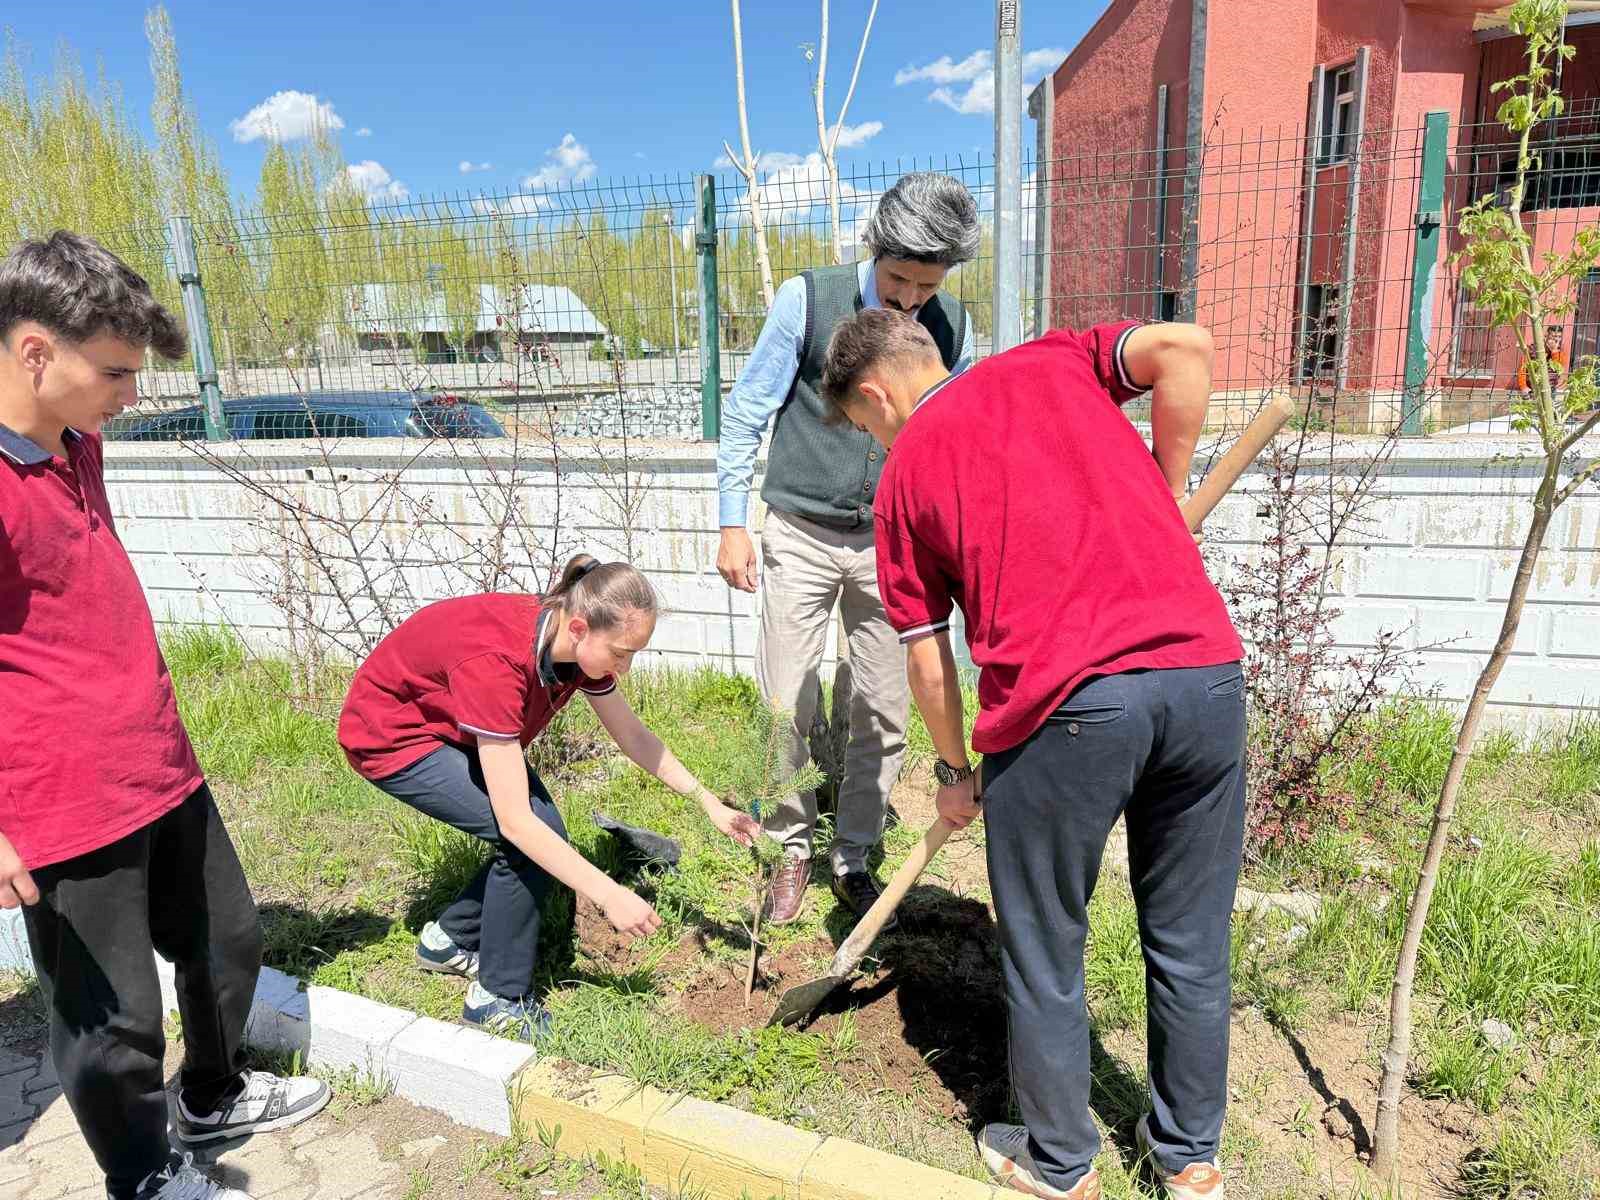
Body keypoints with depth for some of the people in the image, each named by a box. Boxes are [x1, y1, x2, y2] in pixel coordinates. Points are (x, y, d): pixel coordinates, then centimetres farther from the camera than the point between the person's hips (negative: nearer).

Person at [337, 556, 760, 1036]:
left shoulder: (578, 643, -16)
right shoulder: (496, 660, -39)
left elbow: (632, 734, 0)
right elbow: (514, 820, -37)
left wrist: (709, 802, -5)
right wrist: (609, 896, -33)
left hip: (454, 726, 8)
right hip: (392, 737, -8)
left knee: (546, 841, -2)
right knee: (530, 839, -20)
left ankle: (448, 940, 22)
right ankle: (498, 999, -2)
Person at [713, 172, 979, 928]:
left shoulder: (951, 326, 1)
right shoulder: (808, 299, -7)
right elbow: (746, 411, -2)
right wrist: (732, 523, -4)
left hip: (891, 543, 2)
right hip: (800, 535, -2)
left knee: (883, 716, 7)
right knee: (786, 710, 3)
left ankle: (853, 858, 26)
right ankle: (791, 852, 23)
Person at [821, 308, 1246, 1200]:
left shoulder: (904, 475, 12)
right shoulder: (1052, 363, 19)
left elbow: (927, 658, 14)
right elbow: (1184, 348, 0)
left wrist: (954, 772, 28)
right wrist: (1166, 494, 12)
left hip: (1064, 704, -3)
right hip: (1205, 673, 4)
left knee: (1046, 955, 19)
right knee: (1191, 940, 21)